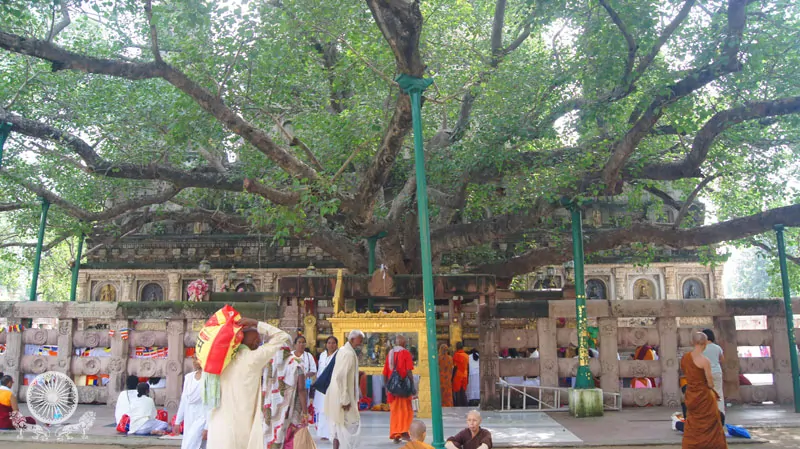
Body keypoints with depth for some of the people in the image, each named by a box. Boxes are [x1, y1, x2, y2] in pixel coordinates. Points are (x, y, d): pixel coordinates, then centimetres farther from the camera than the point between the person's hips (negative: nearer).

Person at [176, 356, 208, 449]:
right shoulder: (188, 377, 8)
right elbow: (183, 400, 15)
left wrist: (207, 427, -17)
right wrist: (178, 421, 15)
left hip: (201, 419, -7)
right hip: (189, 420, 7)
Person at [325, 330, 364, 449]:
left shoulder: (343, 350, 8)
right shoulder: (349, 354, -21)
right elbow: (341, 377, -26)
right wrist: (345, 399, -22)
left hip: (337, 393, 10)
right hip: (342, 395, -10)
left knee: (339, 422, 16)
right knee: (351, 422, 0)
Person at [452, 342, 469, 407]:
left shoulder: (456, 355, -10)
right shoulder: (466, 356, 9)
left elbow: (455, 367, -13)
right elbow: (468, 368, 13)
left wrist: (452, 377, -9)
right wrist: (467, 378, 19)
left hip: (457, 377, -6)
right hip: (464, 376, 6)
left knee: (457, 393, -2)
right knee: (463, 393, 10)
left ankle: (458, 406, -6)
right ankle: (464, 406, 9)